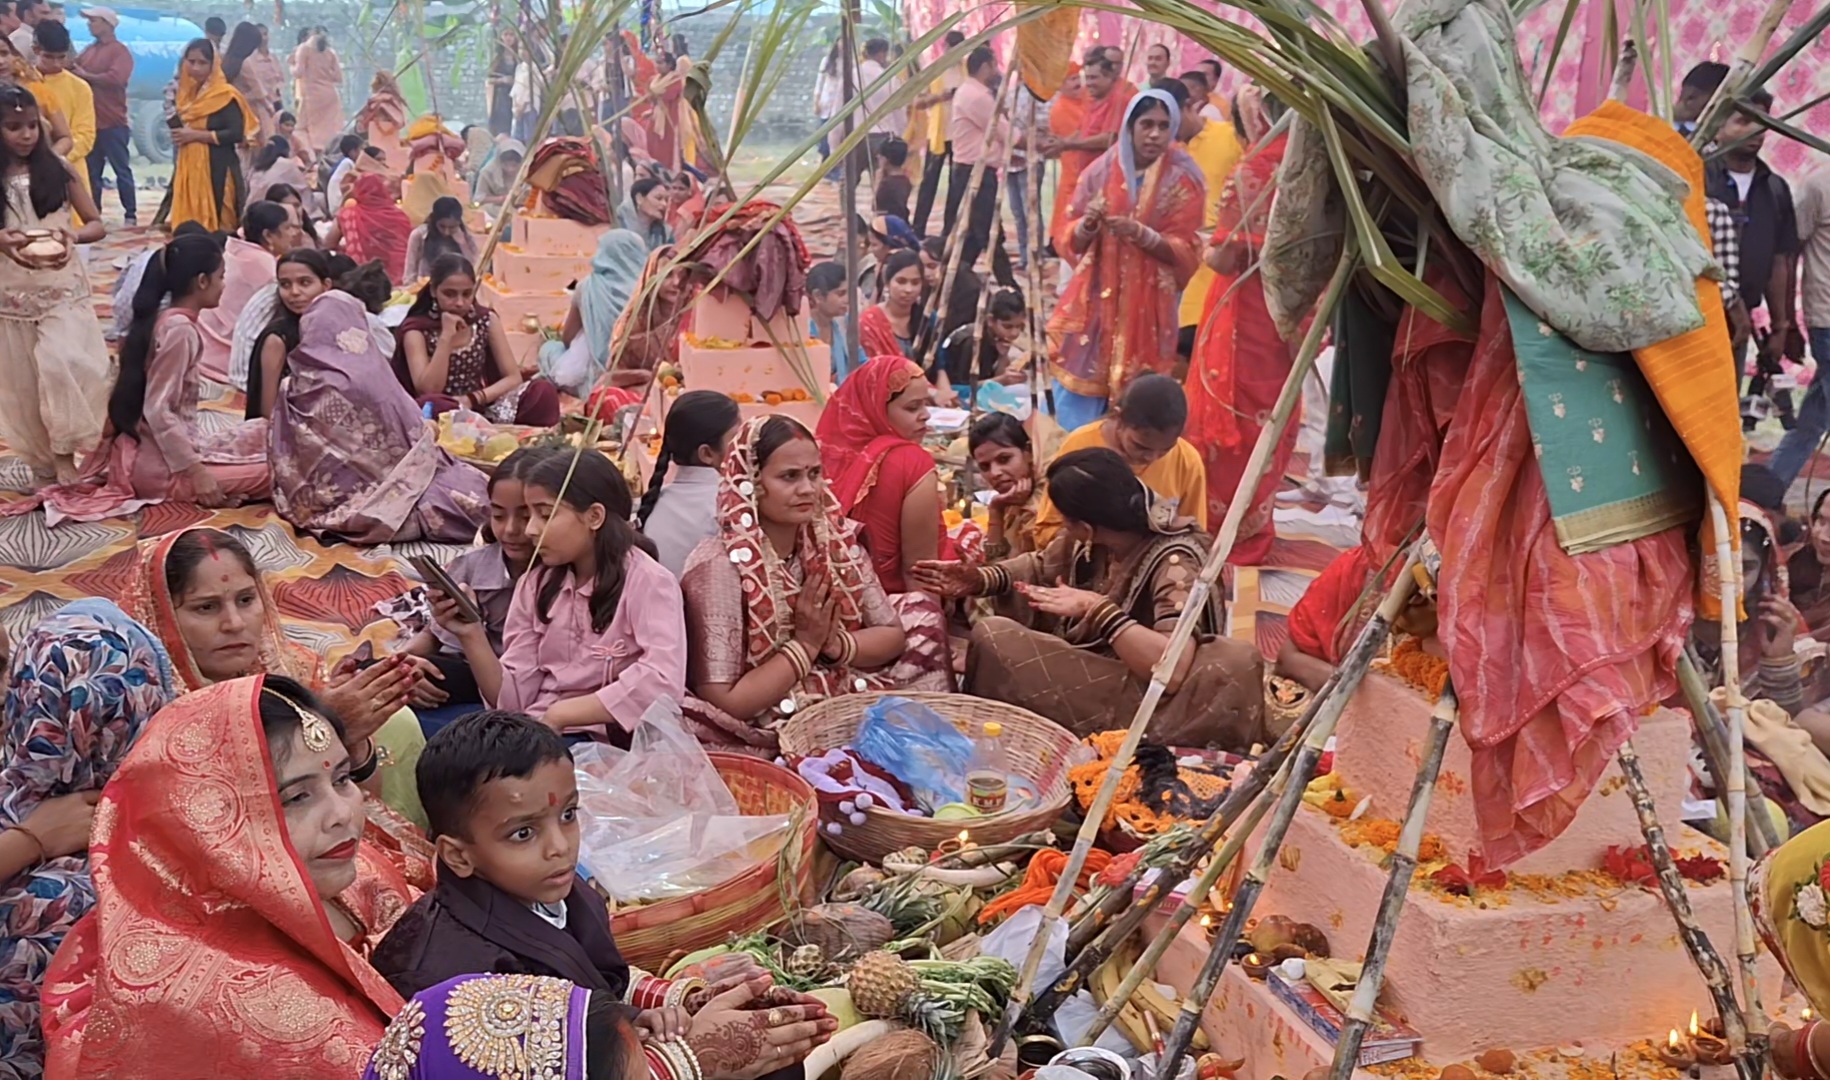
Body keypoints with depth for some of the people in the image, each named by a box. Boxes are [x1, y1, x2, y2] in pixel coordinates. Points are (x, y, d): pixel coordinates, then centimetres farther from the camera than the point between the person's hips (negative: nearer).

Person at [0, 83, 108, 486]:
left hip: (63, 289, -1)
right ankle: (43, 463, 20)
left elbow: (97, 225, 1)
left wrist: (73, 234, -20)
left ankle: (65, 453, -7)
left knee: (61, 365, -20)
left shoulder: (58, 171, -2)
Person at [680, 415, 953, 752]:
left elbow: (893, 635, 5)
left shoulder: (834, 540, -3)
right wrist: (806, 643, -17)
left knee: (920, 612, 5)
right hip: (765, 740, -6)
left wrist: (834, 643, -14)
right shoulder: (718, 565, -20)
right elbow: (720, 702, -23)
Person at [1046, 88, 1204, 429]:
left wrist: (1143, 234, -21)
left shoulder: (1182, 179, -2)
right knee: (1078, 385, 0)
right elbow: (1068, 242, 5)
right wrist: (1087, 225, -17)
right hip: (1094, 300, 2)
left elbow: (1187, 252, -5)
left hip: (1147, 306, -2)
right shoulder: (1101, 170, 1)